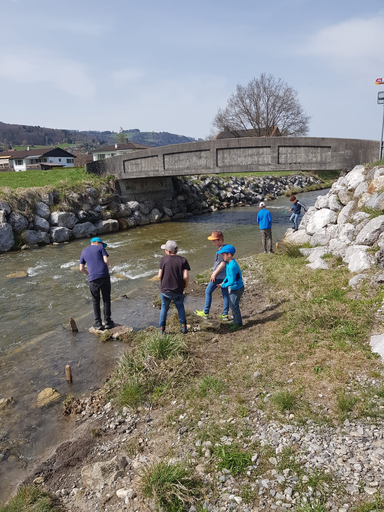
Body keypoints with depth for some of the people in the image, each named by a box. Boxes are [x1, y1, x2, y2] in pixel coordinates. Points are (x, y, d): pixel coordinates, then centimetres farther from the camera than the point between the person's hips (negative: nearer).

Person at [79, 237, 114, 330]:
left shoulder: (84, 252, 20)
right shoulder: (100, 248, 10)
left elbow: (81, 268, 15)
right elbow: (106, 261, -3)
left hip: (92, 279, 2)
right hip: (104, 276, -2)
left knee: (95, 301, 14)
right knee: (106, 299, 9)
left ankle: (98, 323, 13)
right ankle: (107, 322, 12)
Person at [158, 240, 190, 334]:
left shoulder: (163, 259, -7)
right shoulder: (183, 260, -5)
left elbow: (159, 275, -9)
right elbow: (186, 276, -13)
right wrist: (185, 285, 6)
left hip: (165, 290, 0)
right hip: (178, 291, 0)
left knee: (164, 308, 19)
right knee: (180, 307, 22)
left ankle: (161, 328, 23)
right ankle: (183, 326, 21)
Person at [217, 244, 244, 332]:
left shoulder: (232, 266, -30)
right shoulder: (228, 262, 1)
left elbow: (231, 282, -28)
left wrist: (223, 285, -14)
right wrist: (224, 281, 3)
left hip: (237, 289, -10)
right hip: (234, 288, 10)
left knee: (234, 306, 3)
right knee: (232, 304, 20)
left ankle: (239, 324, 19)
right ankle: (236, 321, 35)